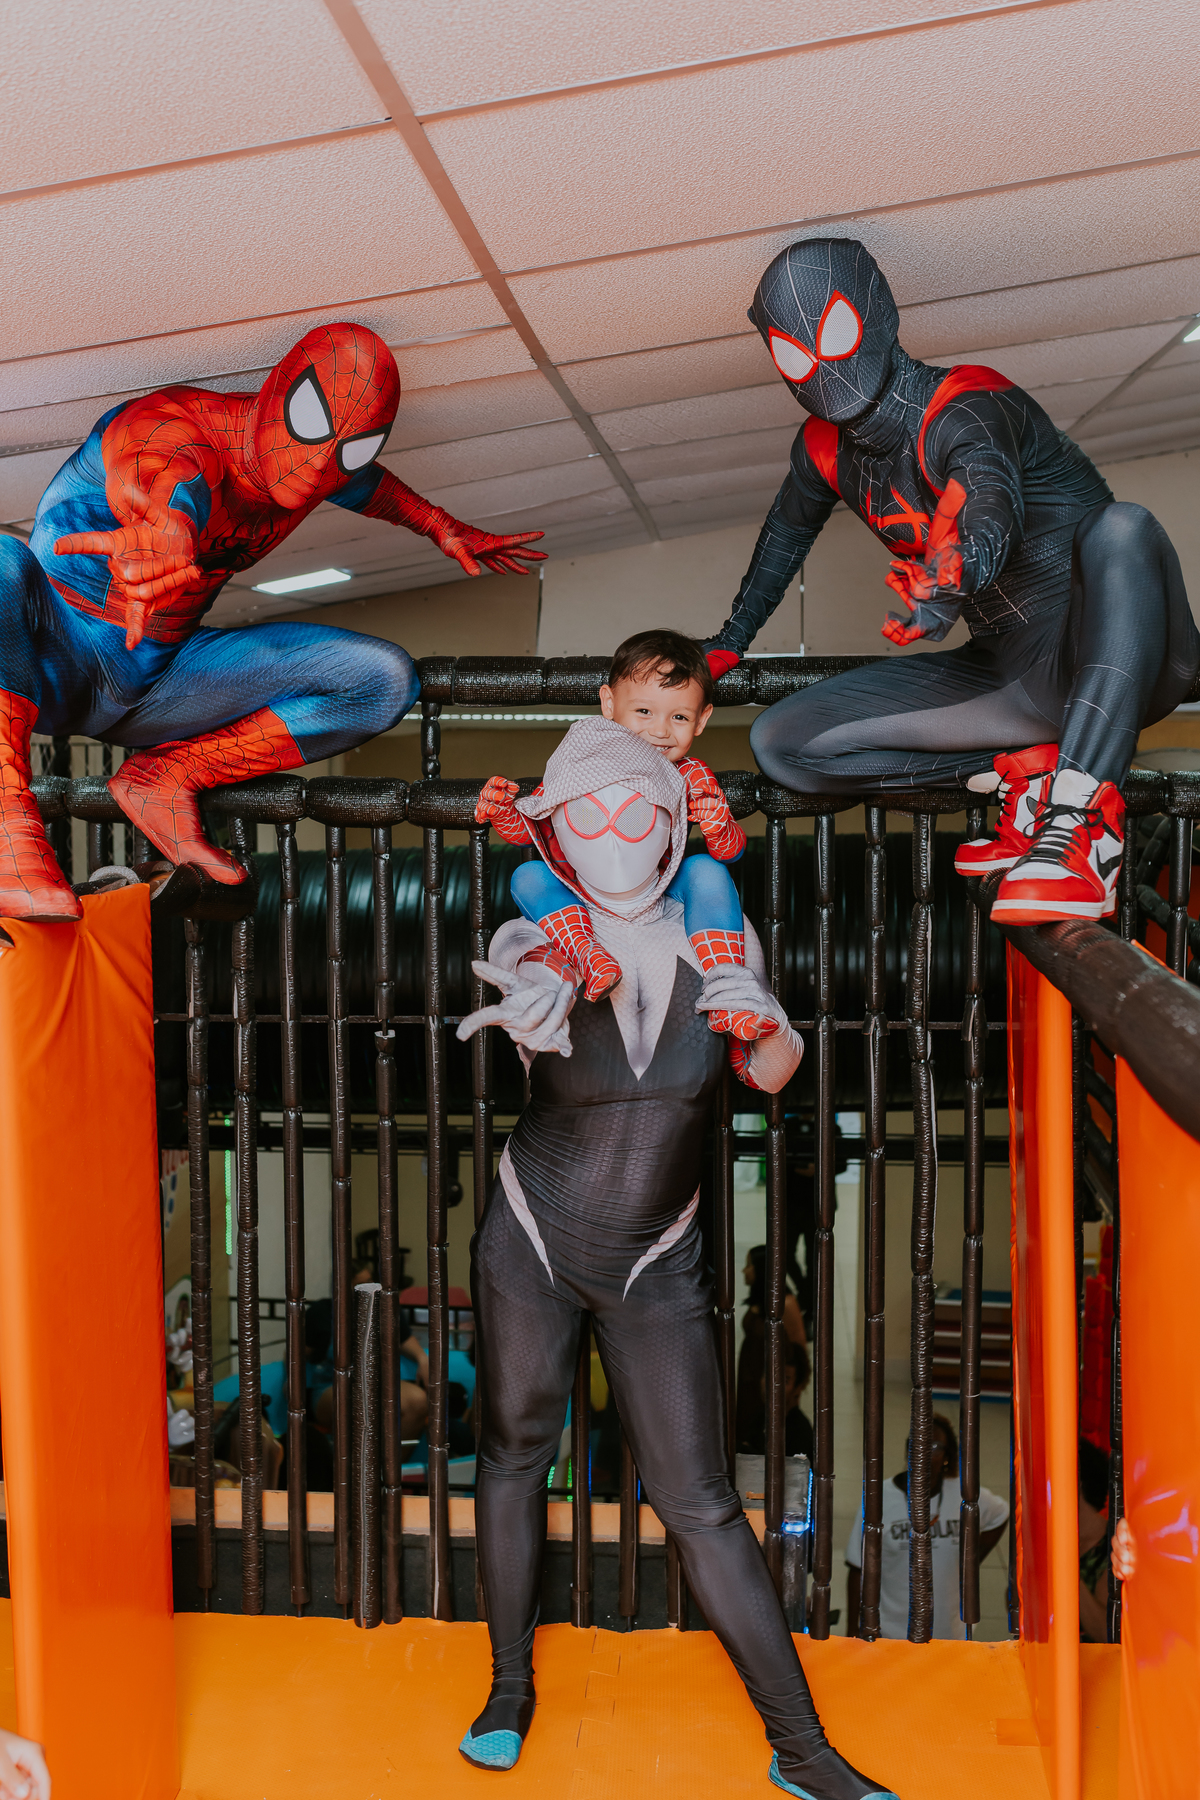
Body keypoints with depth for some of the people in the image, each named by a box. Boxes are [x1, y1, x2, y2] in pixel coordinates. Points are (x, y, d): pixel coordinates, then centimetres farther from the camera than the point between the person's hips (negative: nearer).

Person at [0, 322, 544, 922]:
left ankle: (167, 777, -11)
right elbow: (171, 492, -51)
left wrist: (443, 528, 31)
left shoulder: (291, 461, -1)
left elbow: (370, 485, 25)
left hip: (156, 684, 6)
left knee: (385, 680, -6)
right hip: (54, 666, -6)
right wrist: (166, 535, -73)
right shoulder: (173, 431, -24)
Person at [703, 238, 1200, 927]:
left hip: (1109, 661, -6)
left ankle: (1083, 825, -49)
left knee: (1120, 526, -41)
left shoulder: (964, 411, -19)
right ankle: (1023, 771, -10)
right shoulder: (825, 450, 4)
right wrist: (729, 643, 33)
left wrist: (955, 574, -64)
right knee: (780, 741, -4)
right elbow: (787, 534, 25)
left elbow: (993, 495, -42)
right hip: (1005, 677, 7)